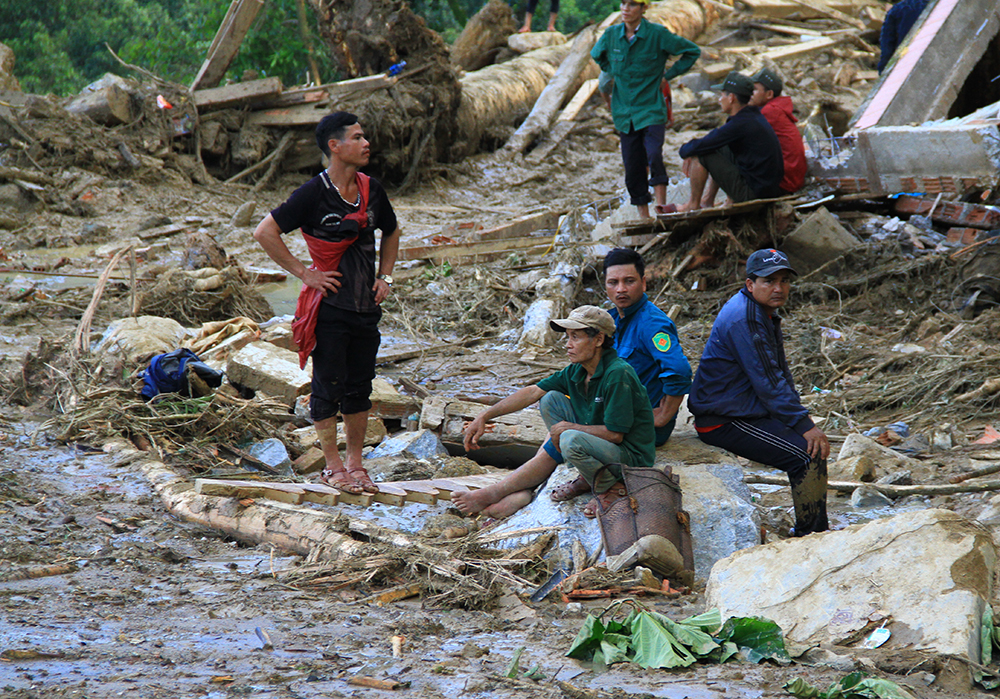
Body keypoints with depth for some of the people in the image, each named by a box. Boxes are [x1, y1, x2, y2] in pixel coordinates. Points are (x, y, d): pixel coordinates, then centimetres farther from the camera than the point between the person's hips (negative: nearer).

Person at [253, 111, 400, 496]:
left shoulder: (371, 190, 7)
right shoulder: (314, 193, -12)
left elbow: (390, 233, 26)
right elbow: (264, 233, -13)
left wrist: (385, 277, 14)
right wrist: (303, 273, -12)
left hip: (366, 306, 6)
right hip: (329, 307, -6)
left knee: (360, 387, 10)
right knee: (329, 387, 0)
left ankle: (355, 463, 19)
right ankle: (333, 466, 10)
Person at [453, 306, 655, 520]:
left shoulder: (618, 375, -23)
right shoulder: (577, 371, 2)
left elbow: (615, 434, -24)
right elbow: (533, 392, 4)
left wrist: (568, 428, -13)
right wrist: (485, 416, -1)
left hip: (632, 457, -9)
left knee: (571, 440, -34)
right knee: (551, 400, 3)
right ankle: (587, 479, -4)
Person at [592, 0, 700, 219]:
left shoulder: (657, 34, -10)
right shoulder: (612, 35, 2)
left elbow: (692, 51, 0)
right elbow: (598, 55, 26)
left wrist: (667, 76, -1)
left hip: (651, 110, -4)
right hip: (624, 111, 4)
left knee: (654, 156, -25)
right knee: (633, 166, 4)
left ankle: (662, 204, -18)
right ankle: (643, 215, 12)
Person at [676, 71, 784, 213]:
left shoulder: (740, 124, -23)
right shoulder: (755, 115, 7)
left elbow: (698, 147, -19)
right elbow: (718, 136, 21)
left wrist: (684, 150, 4)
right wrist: (691, 154, 11)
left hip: (753, 192, -9)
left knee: (701, 155, -7)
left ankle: (694, 205, 10)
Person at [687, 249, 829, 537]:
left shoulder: (764, 313, 13)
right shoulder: (743, 320, -21)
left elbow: (780, 373, 19)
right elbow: (768, 382, -23)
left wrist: (802, 418, 8)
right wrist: (804, 425, -21)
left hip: (747, 410, 11)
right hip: (724, 422, -11)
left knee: (816, 441, 11)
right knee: (809, 454, -18)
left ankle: (819, 532, 16)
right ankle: (810, 538, -11)